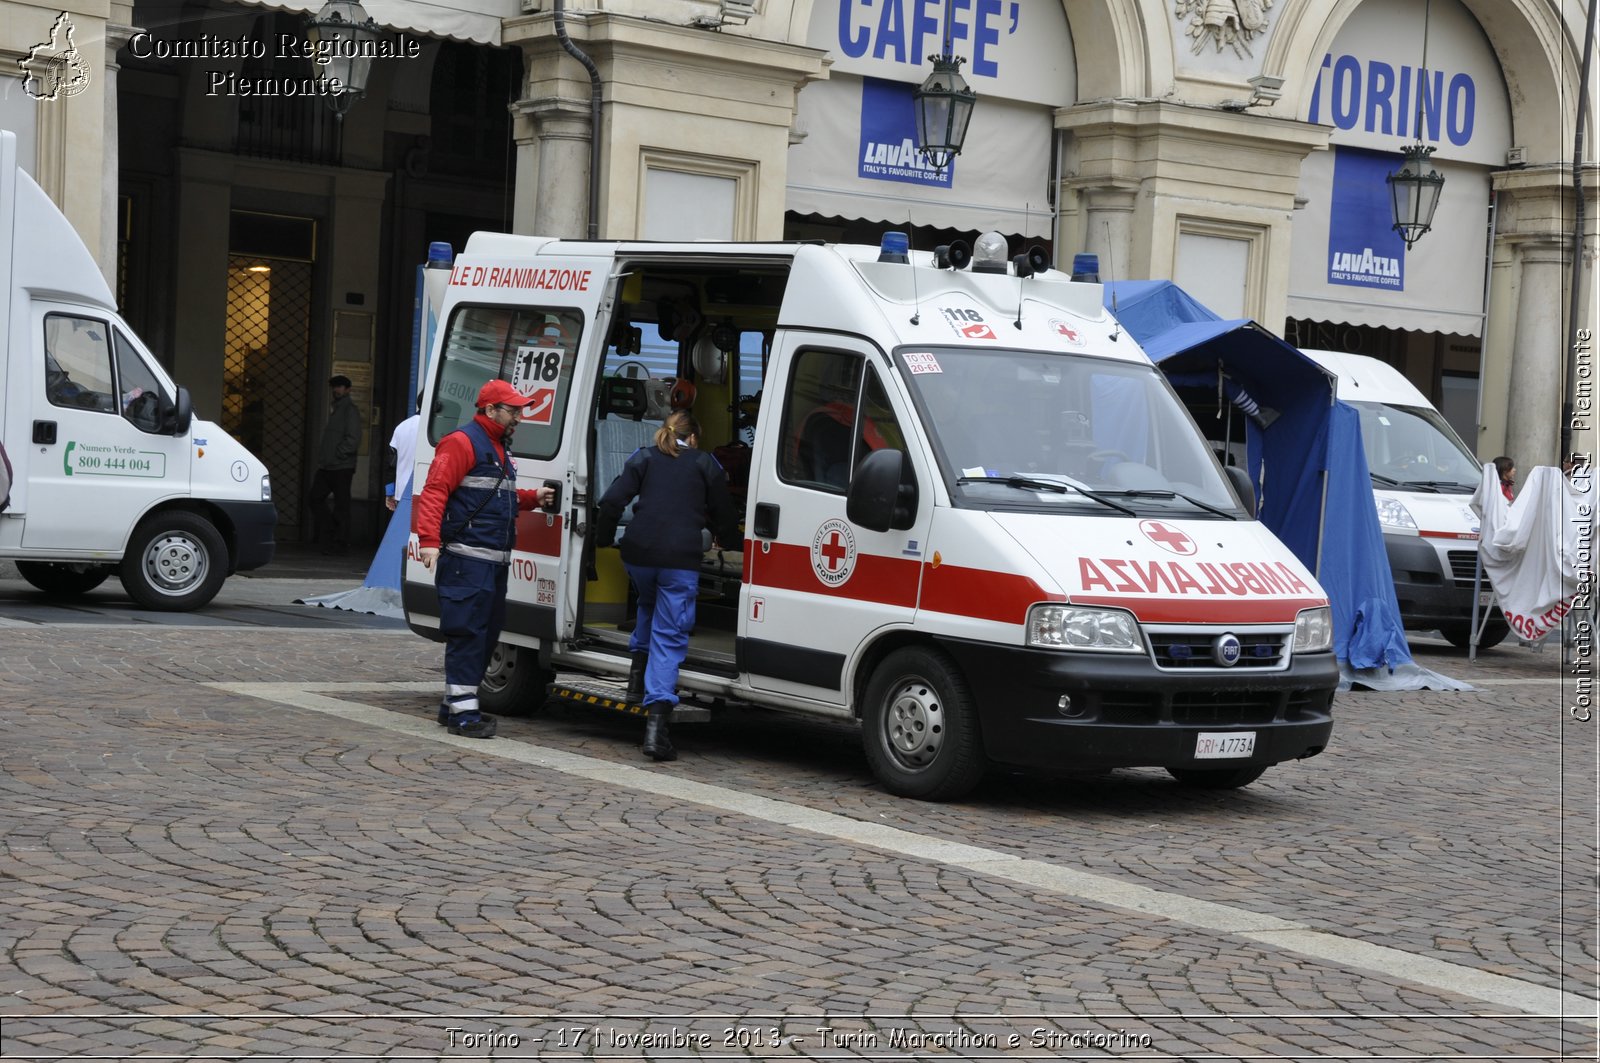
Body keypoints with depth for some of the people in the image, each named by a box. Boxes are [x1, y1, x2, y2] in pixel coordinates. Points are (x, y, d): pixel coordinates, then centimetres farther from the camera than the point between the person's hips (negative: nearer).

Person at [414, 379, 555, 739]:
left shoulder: (499, 448, 23)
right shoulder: (462, 443, -9)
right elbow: (434, 492, -17)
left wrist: (533, 498, 18)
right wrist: (429, 540, -27)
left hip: (494, 561, 10)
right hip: (467, 559, -10)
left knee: (487, 633, 13)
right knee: (468, 632, -10)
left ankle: (453, 705, 23)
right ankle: (463, 711, -9)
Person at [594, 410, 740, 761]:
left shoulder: (643, 458, 15)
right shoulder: (705, 464, 14)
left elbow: (612, 501, 4)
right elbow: (724, 517, 18)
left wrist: (603, 539, 17)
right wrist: (731, 545, 37)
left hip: (638, 553, 2)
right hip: (681, 559, -2)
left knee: (649, 604, 35)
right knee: (669, 637, -3)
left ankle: (638, 673, 24)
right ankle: (657, 721, -15)